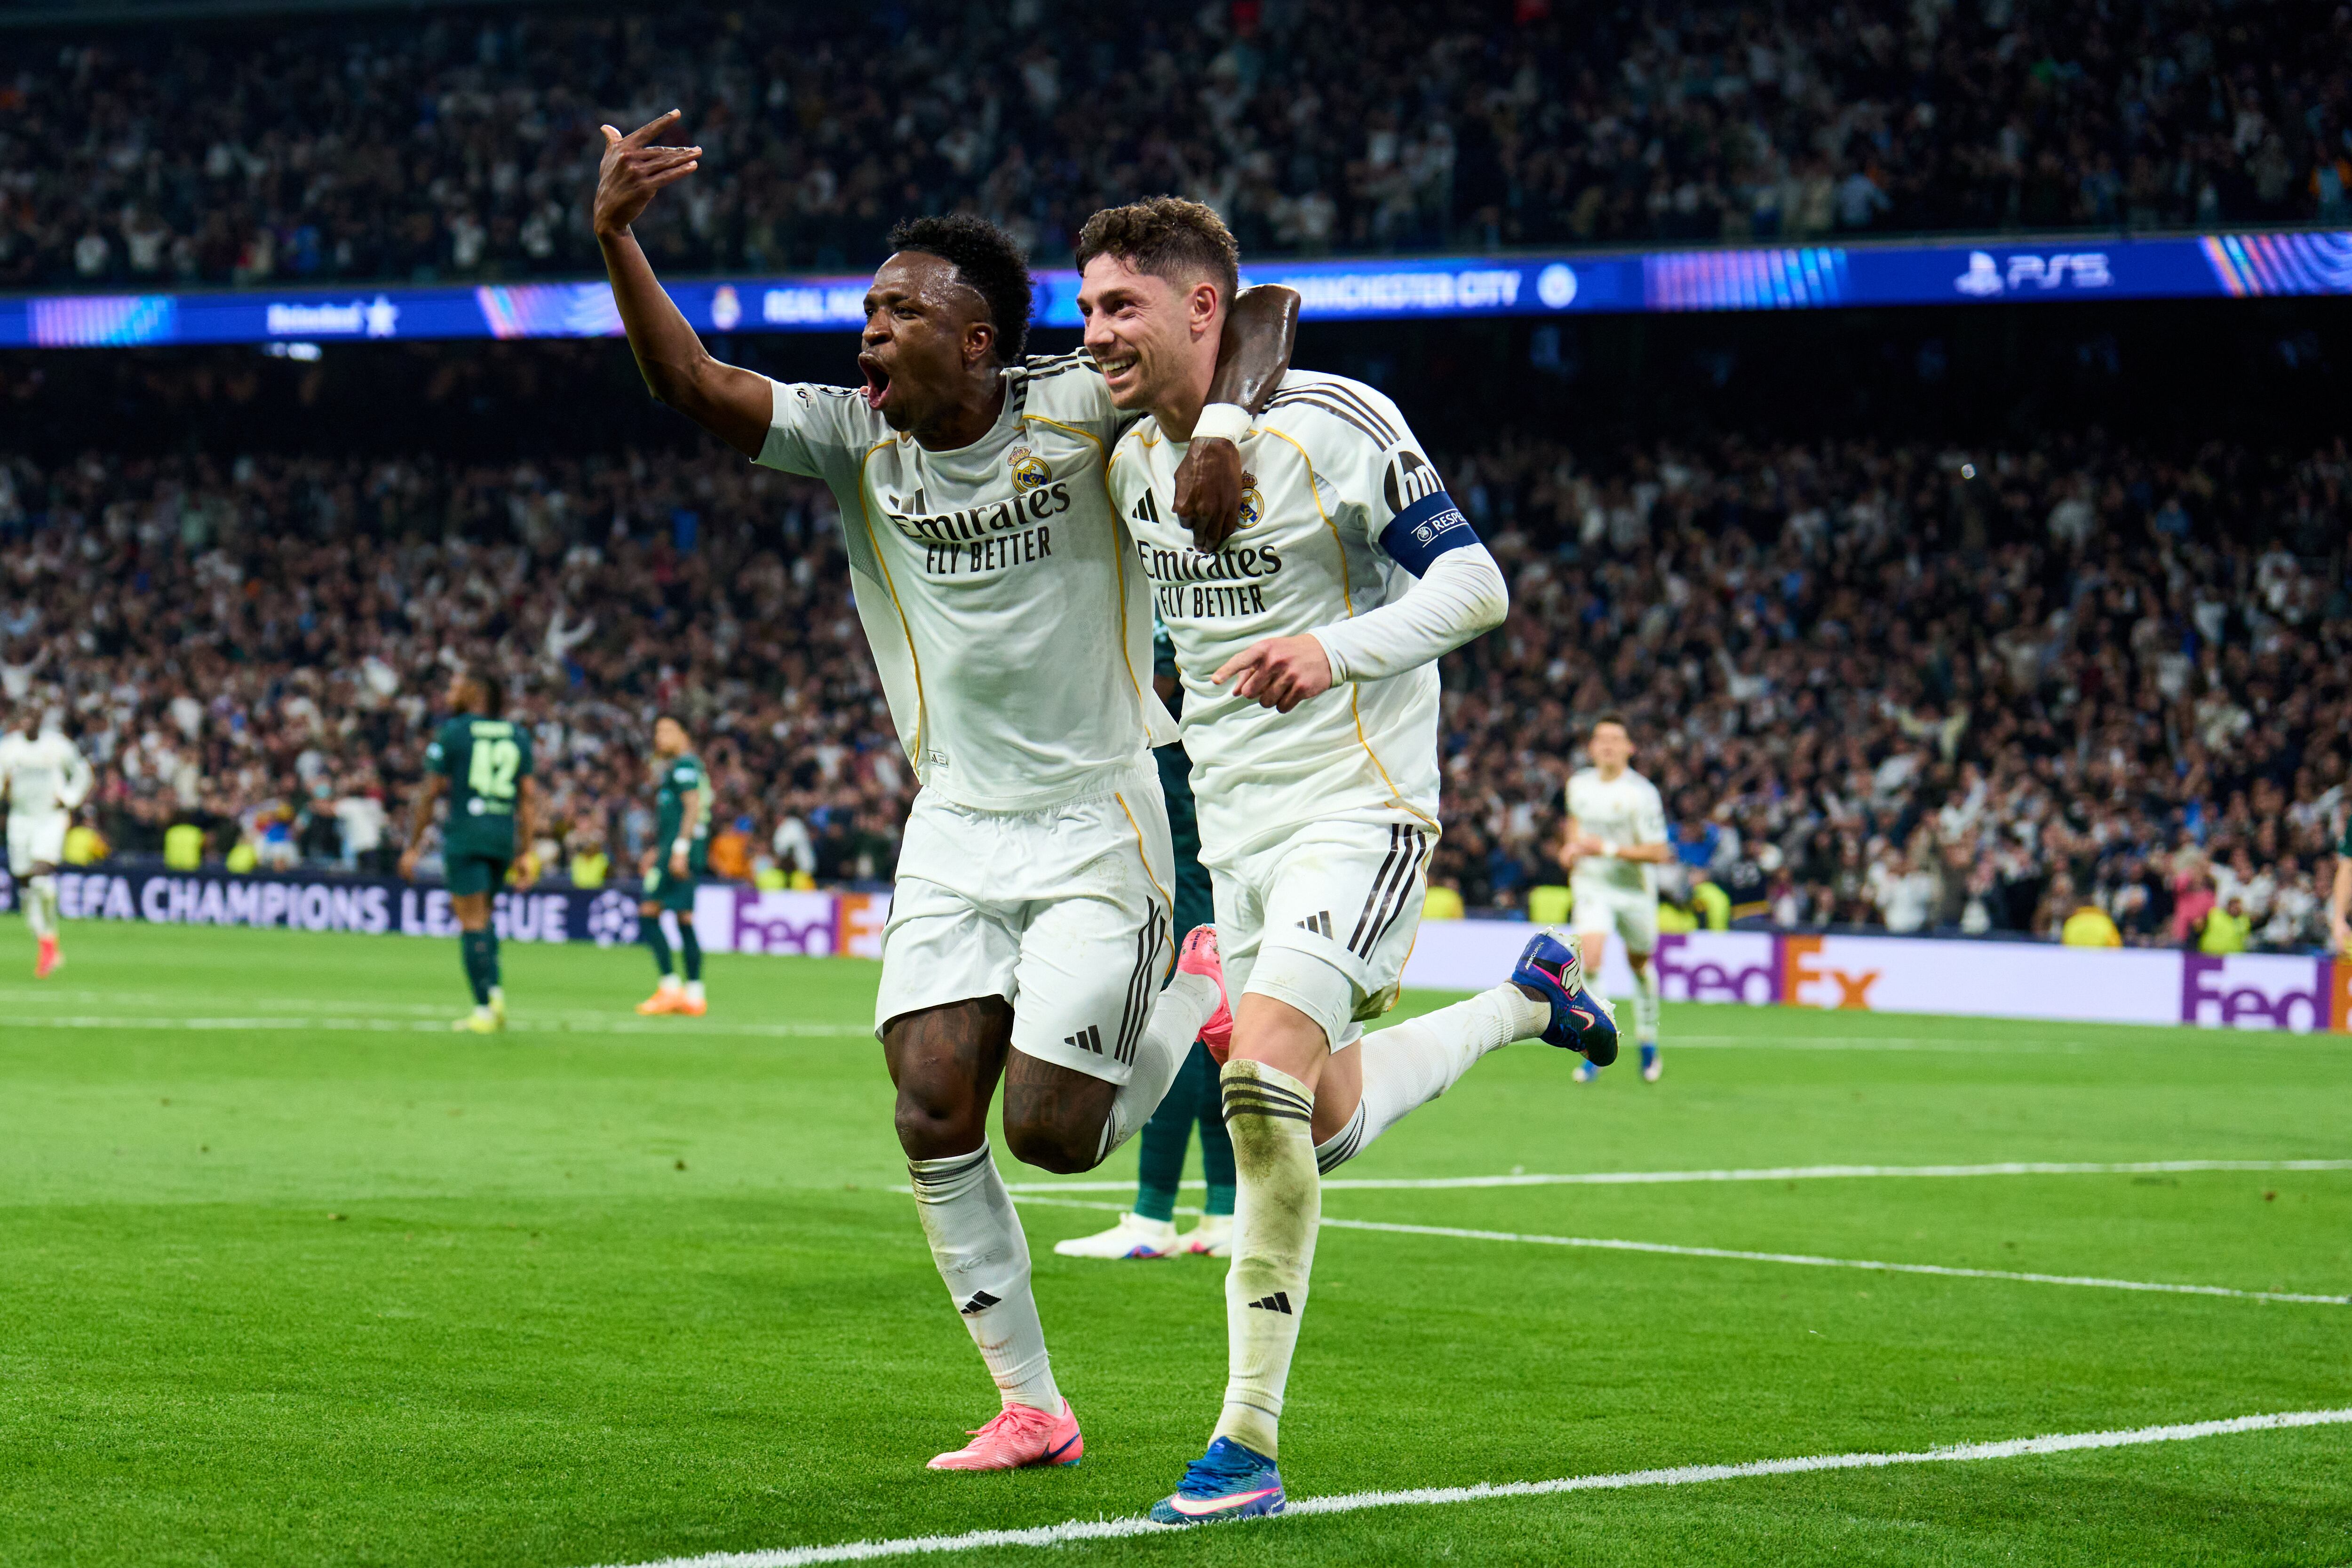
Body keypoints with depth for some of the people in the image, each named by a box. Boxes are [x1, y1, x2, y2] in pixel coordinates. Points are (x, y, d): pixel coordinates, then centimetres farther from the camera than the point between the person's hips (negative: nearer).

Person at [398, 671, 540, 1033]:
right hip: (504, 836, 5)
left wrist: (413, 846, 4)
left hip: (465, 832, -5)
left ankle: (484, 1010, -4)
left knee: (472, 921, -2)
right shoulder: (518, 735, 11)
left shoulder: (452, 732, -2)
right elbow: (529, 796, 9)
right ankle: (494, 989, 4)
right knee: (482, 915, 21)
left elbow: (430, 792, -2)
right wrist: (525, 852, 12)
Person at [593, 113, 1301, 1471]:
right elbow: (697, 385, -13)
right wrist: (616, 241, -27)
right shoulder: (859, 438, -1)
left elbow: (1266, 312, -10)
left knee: (1051, 1135, -8)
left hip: (1100, 823, -4)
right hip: (955, 829, 4)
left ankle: (1202, 994, 23)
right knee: (935, 1118, -7)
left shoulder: (1080, 413, -12)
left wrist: (1224, 430, -29)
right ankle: (1030, 1410, 7)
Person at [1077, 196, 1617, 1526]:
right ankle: (1525, 1003, 41)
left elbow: (1476, 584, -16)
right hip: (1233, 821, 8)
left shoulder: (1332, 424, -14)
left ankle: (1251, 1445, -19)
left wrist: (1337, 648, -29)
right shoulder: (1135, 463, 7)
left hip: (1356, 805, -8)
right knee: (1328, 1121, 13)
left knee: (1262, 1083, -24)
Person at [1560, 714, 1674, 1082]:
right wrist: (1571, 847, 5)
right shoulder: (1579, 784, -1)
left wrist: (1608, 849, -25)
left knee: (1639, 963, 16)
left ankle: (1649, 1043, 39)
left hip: (1635, 890, -2)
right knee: (1589, 959, -19)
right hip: (1591, 887, 2)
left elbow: (1660, 853, -19)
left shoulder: (1642, 793, -17)